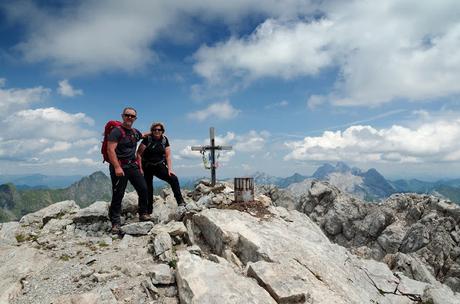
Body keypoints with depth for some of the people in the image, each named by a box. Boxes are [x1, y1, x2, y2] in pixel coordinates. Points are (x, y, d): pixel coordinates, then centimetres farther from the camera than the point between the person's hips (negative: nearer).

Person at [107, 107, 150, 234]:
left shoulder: (135, 132, 14)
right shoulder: (116, 131, -9)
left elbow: (142, 136, 42)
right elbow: (110, 150, -18)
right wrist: (117, 167, -24)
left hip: (133, 165, 7)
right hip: (119, 167, -7)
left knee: (143, 189, 1)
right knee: (118, 195, -3)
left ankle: (143, 214, 17)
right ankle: (115, 223, 7)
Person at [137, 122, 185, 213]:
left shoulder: (164, 140, 0)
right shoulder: (147, 139, -10)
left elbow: (168, 156, -1)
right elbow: (139, 154, -10)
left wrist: (170, 170, -10)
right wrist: (140, 169, -15)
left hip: (159, 166, 2)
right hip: (147, 167, -2)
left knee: (174, 179, -16)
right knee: (148, 189, 3)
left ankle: (180, 202, -10)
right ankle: (148, 212, 17)